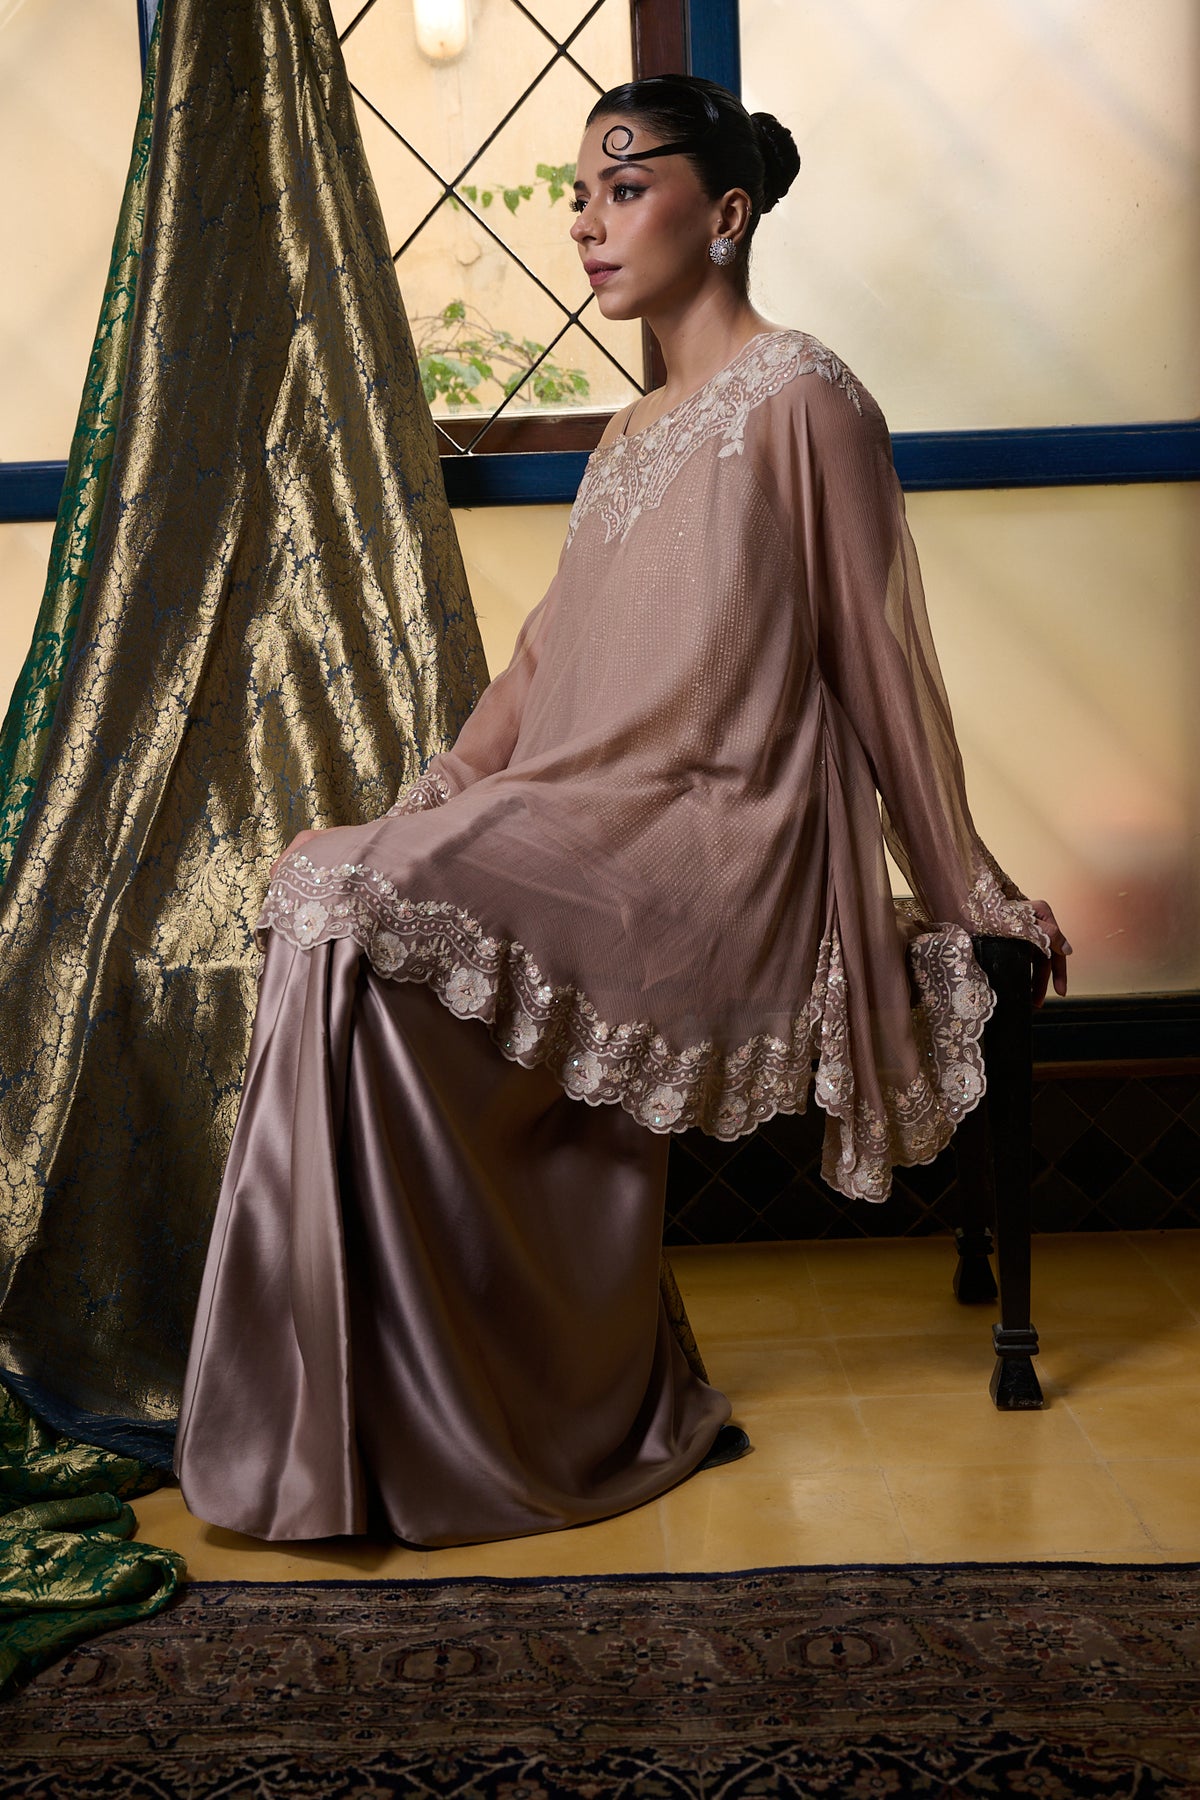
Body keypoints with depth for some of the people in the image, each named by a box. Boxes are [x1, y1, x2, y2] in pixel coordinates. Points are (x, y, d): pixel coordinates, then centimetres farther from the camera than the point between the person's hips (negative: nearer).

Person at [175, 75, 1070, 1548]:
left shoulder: (800, 400, -2)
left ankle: (479, 1418, -16)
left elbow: (884, 667, -2)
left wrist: (973, 897, 2)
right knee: (331, 892, -16)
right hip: (582, 824, 8)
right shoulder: (631, 435, 23)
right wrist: (417, 809, 8)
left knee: (384, 924, -27)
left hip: (716, 844, -7)